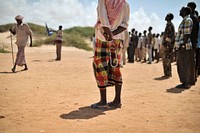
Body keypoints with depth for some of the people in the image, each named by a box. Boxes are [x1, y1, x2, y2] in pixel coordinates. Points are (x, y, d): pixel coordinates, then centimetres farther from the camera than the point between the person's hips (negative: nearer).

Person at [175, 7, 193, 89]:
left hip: (184, 47, -10)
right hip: (181, 47, 10)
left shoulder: (187, 20, -10)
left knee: (184, 66, -7)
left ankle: (186, 84, -4)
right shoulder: (184, 21, 20)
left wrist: (183, 45, -22)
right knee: (181, 66, 12)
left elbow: (187, 34, -17)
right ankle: (185, 83, 17)